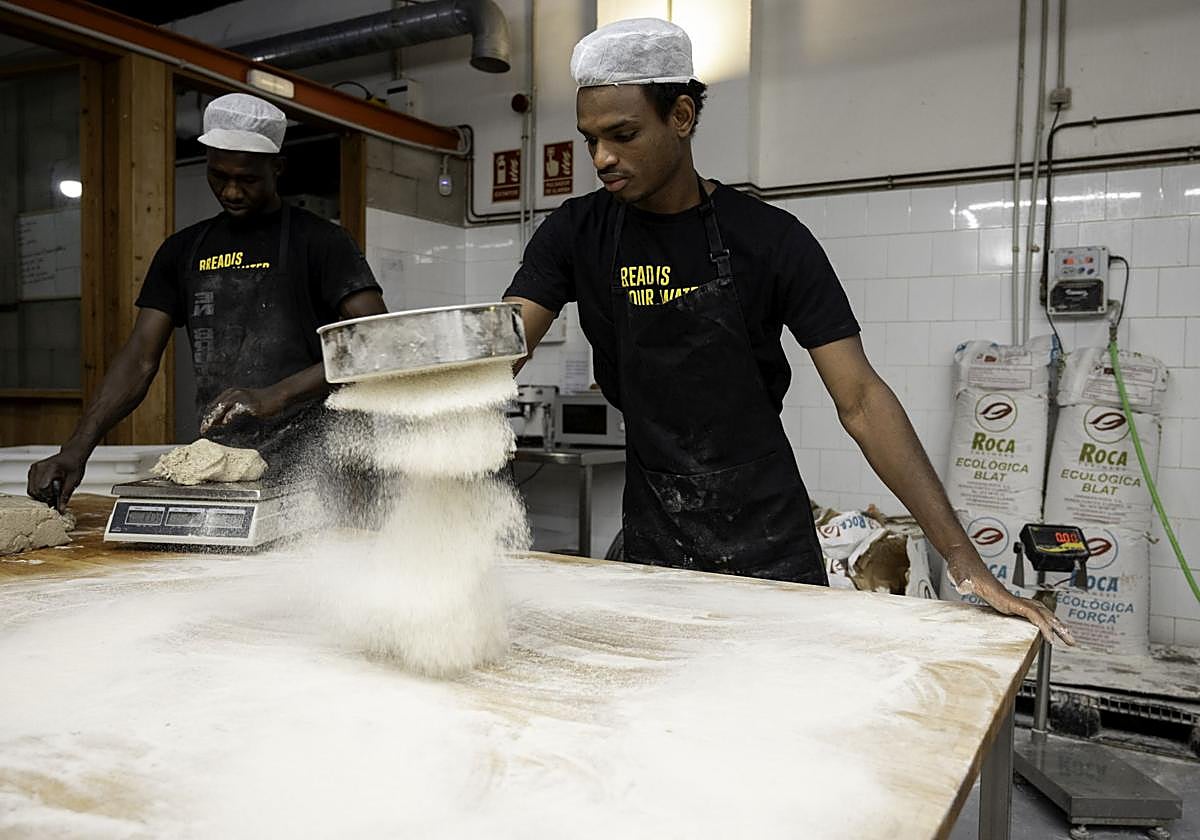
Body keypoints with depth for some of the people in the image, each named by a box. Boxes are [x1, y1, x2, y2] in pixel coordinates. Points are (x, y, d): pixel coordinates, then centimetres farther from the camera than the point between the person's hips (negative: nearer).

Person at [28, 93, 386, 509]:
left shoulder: (319, 241, 1)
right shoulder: (184, 250, 17)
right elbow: (140, 358, 13)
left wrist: (275, 397, -20)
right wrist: (76, 449, 0)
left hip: (306, 470, -4)